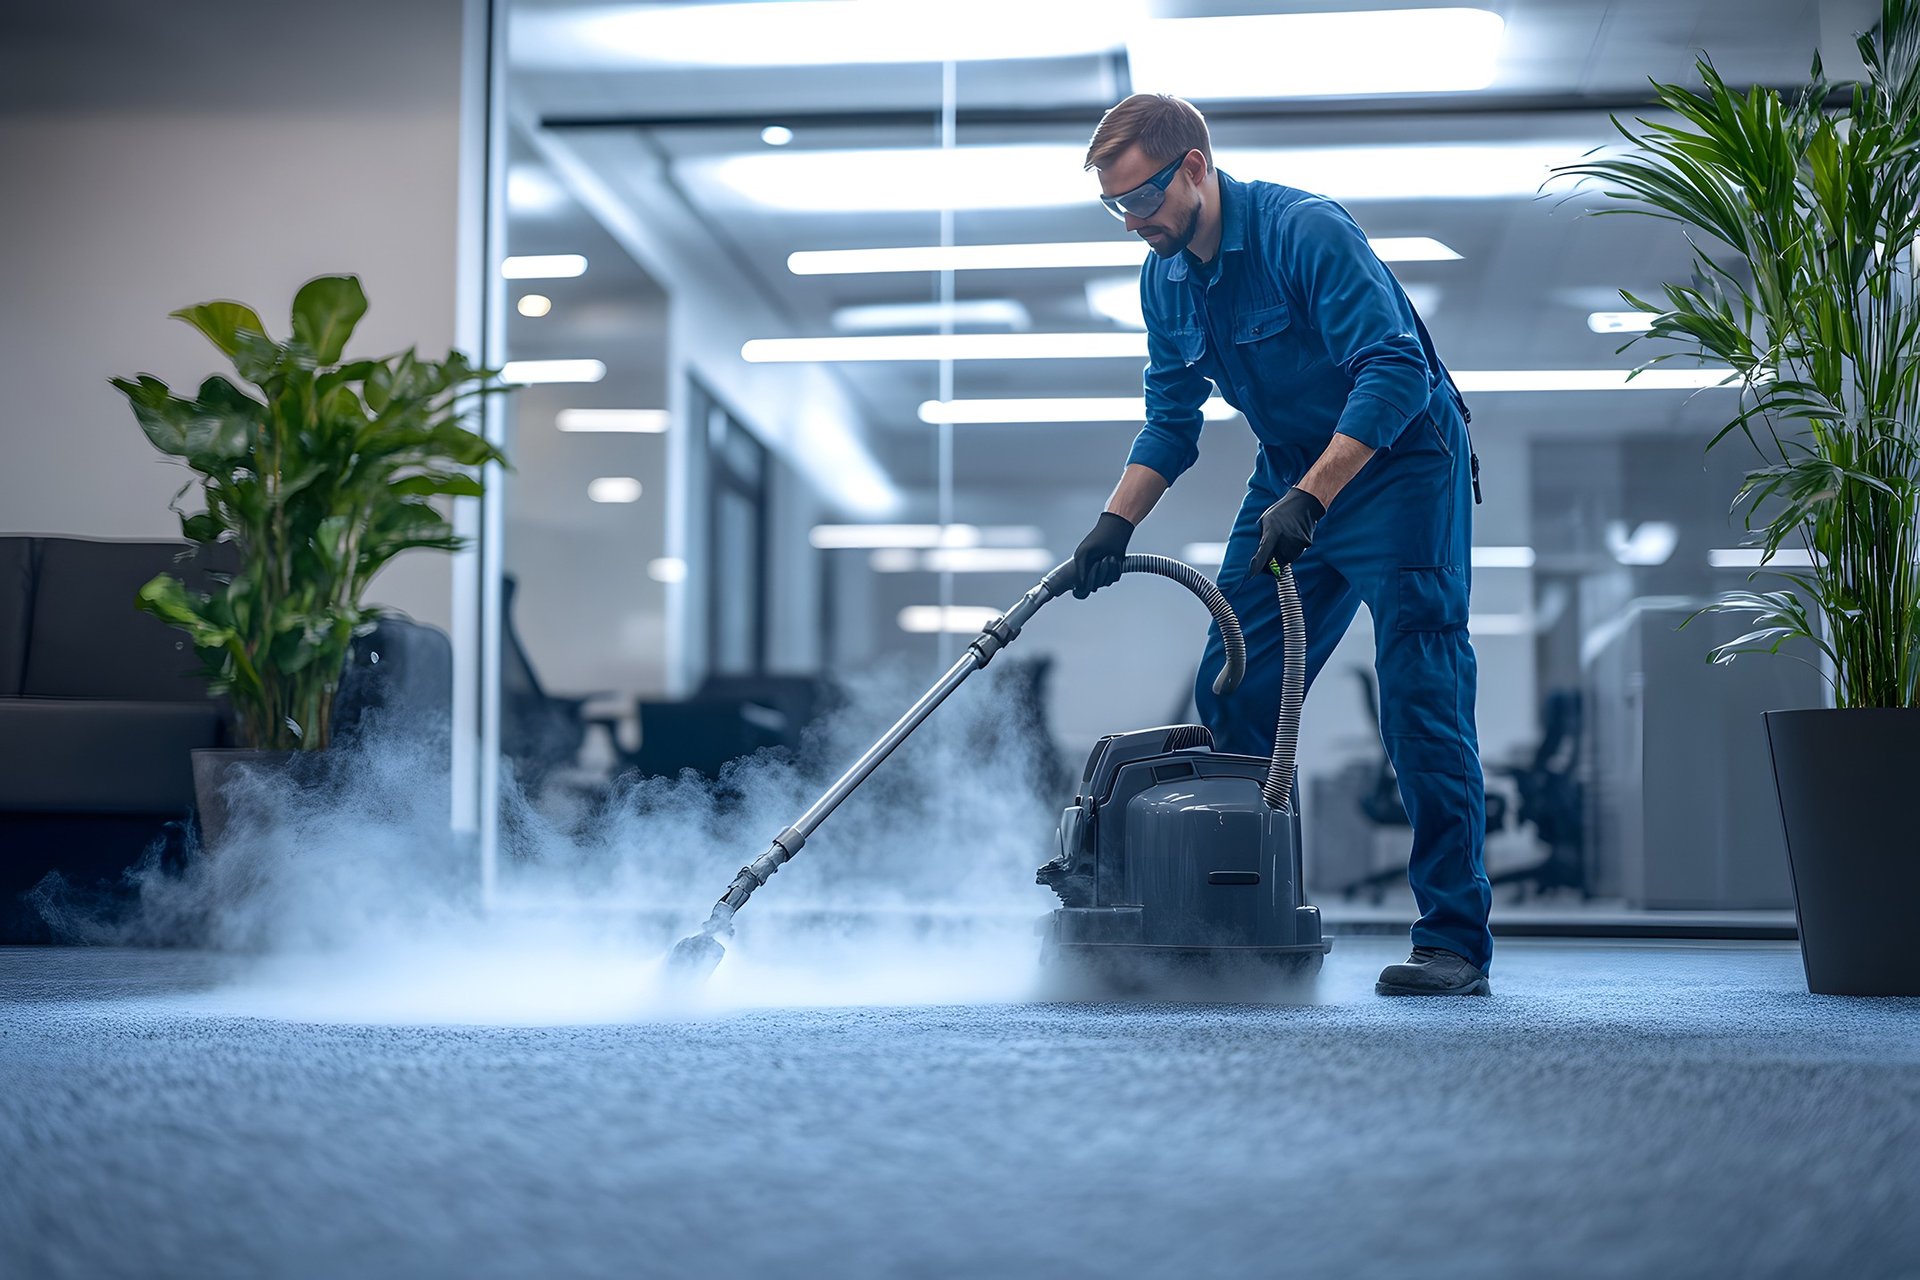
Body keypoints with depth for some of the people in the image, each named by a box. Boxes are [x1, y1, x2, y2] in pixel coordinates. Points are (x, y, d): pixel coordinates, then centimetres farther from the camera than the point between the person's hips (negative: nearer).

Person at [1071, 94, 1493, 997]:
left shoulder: (1305, 232, -24)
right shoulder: (1165, 279, 1)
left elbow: (1396, 372, -31)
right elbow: (1172, 419, 8)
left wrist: (1310, 499, -38)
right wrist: (1115, 525, -6)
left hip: (1401, 464, -8)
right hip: (1293, 476, 8)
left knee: (1420, 698, -15)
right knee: (1232, 694, 2)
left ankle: (1454, 941, -12)